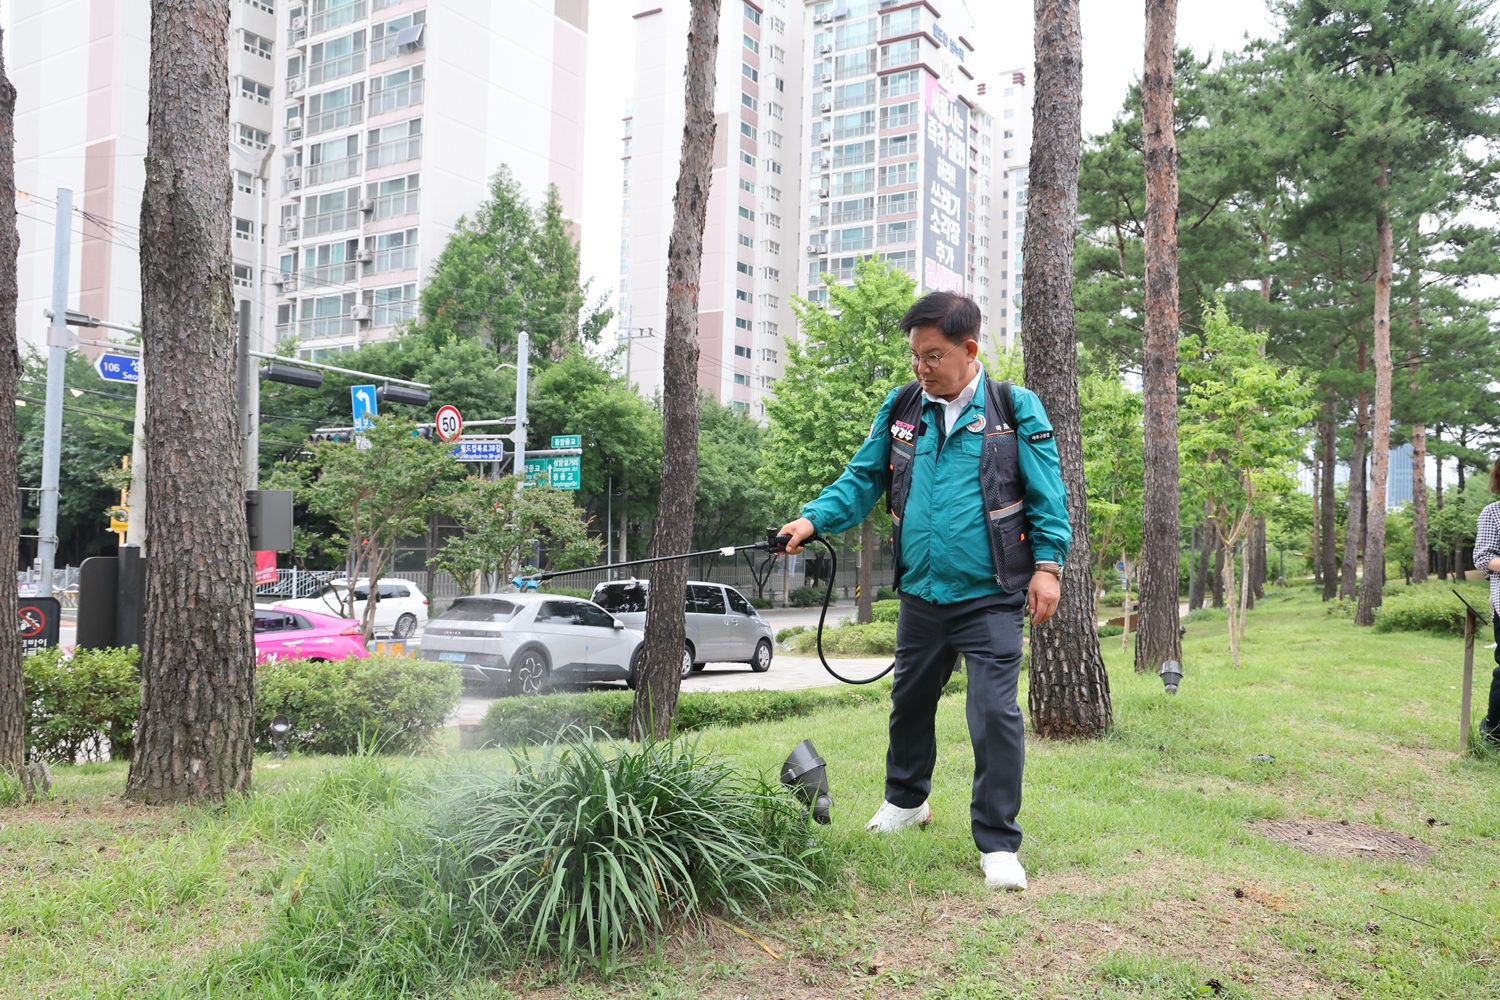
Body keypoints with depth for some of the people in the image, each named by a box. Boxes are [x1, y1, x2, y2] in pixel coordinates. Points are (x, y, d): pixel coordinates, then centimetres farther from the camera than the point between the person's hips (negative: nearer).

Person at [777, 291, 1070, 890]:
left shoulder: (1015, 409, -4)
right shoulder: (900, 409, 5)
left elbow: (1046, 494, -3)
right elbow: (863, 479, 6)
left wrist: (1048, 564, -12)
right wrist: (814, 519, -9)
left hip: (990, 598, -4)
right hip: (921, 593, 5)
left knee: (995, 713, -8)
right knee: (910, 701, 20)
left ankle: (997, 843, 6)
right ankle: (906, 801, 43)